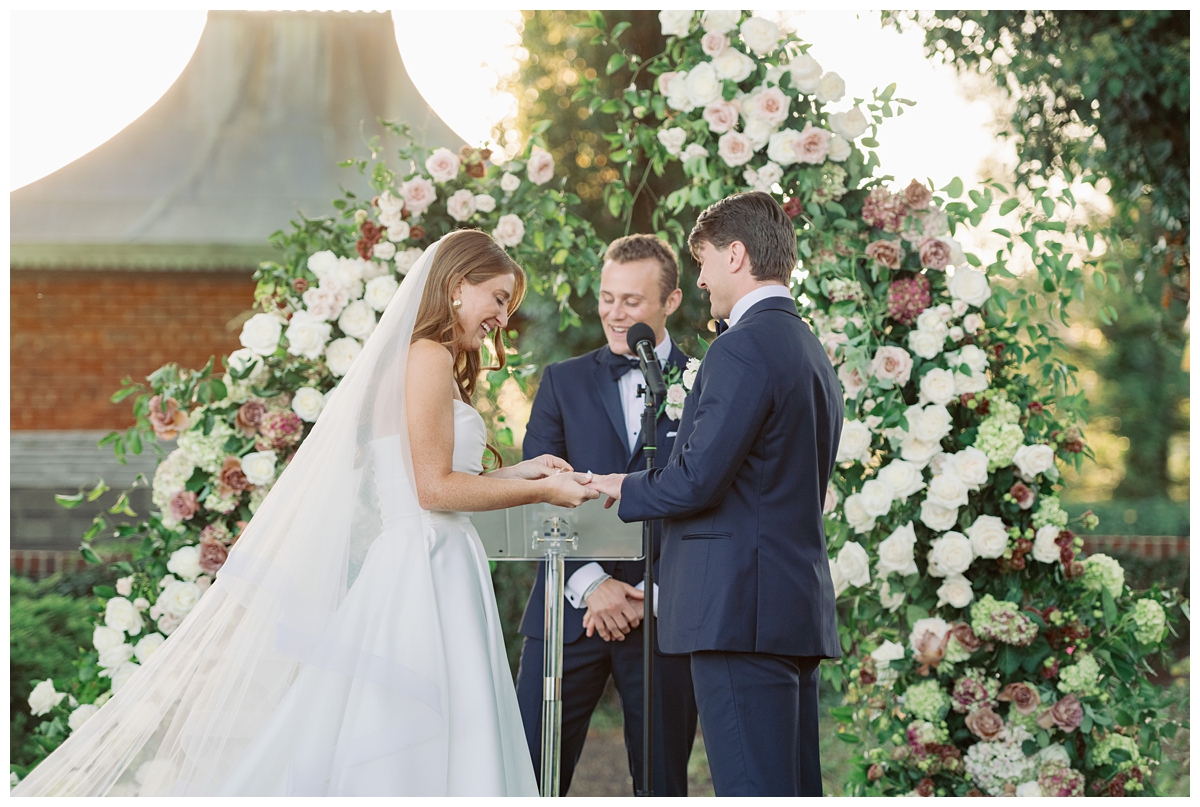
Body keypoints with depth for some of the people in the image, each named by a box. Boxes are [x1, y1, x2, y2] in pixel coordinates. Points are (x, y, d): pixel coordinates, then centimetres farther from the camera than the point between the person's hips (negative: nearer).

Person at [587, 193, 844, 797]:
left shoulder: (743, 347, -11)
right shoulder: (811, 352, 19)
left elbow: (696, 480, -17)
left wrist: (625, 491, 3)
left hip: (741, 609, -10)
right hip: (801, 607, 10)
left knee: (751, 790, -10)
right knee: (795, 788, 9)